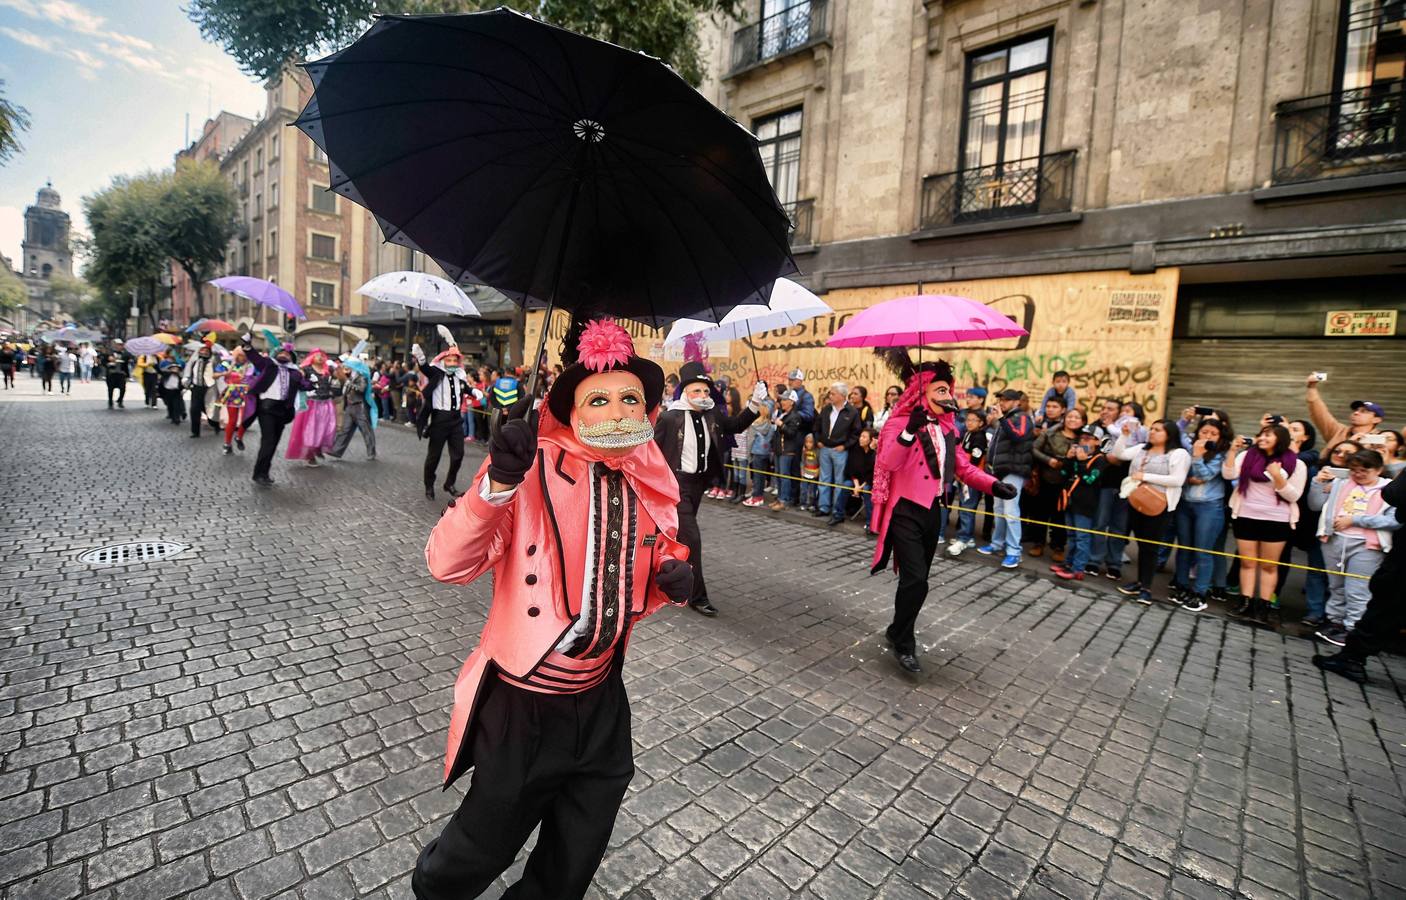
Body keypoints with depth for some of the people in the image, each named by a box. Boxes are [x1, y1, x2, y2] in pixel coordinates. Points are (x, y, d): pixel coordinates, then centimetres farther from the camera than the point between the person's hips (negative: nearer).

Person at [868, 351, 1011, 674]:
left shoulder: (947, 427, 10)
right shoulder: (901, 422, -12)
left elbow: (963, 467, 13)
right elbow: (888, 463, -27)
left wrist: (993, 484, -3)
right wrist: (911, 430, -38)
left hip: (933, 511, 7)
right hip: (906, 511, -7)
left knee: (917, 579, 15)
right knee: (915, 579, -12)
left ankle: (898, 631, 34)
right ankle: (904, 643, 6)